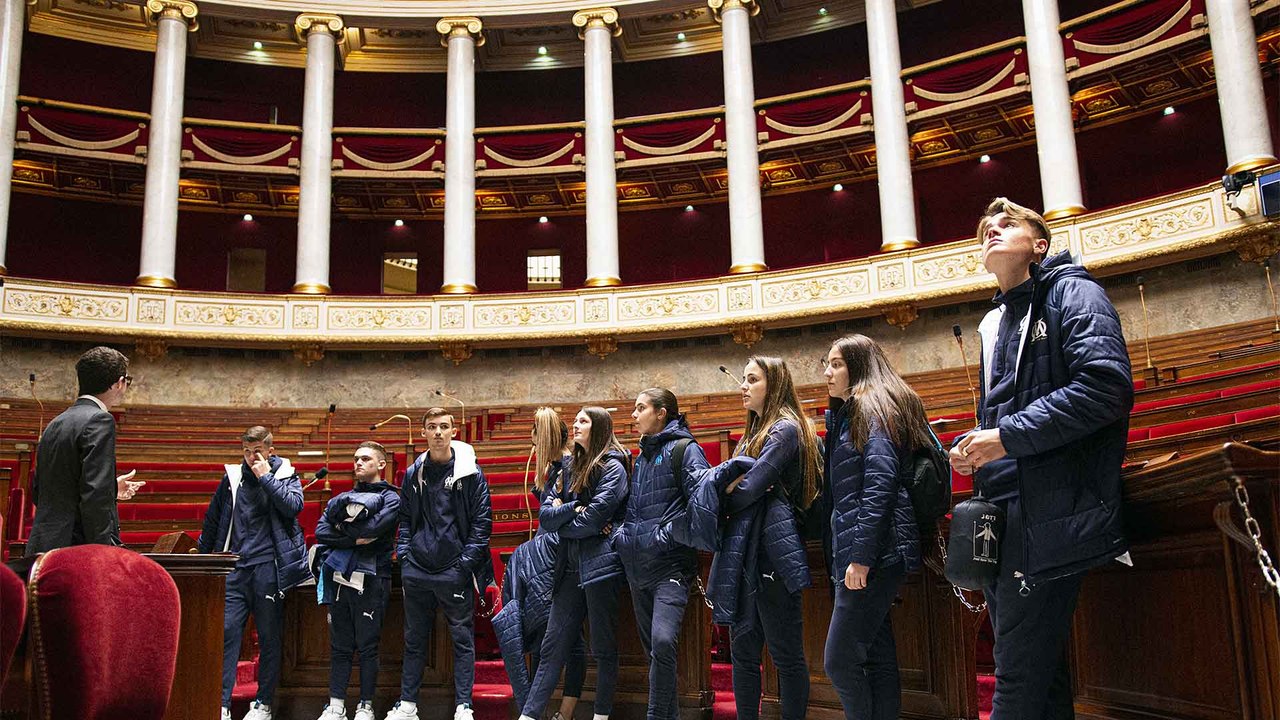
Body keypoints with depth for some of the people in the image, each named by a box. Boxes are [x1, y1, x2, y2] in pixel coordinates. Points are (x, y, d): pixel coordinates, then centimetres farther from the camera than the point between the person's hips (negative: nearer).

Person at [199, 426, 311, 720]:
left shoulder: (286, 475, 5)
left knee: (270, 638, 4)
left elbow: (294, 506, -14)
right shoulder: (232, 477, 11)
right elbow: (213, 519, 18)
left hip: (269, 568, -2)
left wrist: (266, 477, -12)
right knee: (226, 632, -6)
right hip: (235, 567, 2)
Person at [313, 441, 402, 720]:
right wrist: (354, 539, -11)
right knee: (340, 645, 7)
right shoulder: (344, 497, 18)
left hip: (370, 579, -5)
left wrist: (342, 525, -1)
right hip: (339, 577, 5)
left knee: (367, 646, 0)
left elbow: (374, 527, -15)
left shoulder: (390, 497, 4)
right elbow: (321, 531, 3)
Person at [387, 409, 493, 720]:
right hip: (417, 570, 4)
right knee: (414, 639, 12)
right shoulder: (413, 473, 9)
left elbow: (482, 520, -3)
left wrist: (466, 560, -10)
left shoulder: (471, 472, -3)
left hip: (455, 570, -4)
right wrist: (403, 553, 4)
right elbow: (405, 517, 16)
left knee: (463, 639, 2)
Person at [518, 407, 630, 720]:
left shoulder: (612, 467, -3)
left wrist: (561, 525, 1)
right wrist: (573, 509, -8)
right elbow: (545, 515, 9)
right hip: (570, 565, 7)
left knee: (603, 647, 2)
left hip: (600, 562, -7)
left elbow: (593, 518, -14)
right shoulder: (571, 469, 18)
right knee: (552, 646, 4)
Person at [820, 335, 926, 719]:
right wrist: (841, 556, 17)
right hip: (853, 554, 10)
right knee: (877, 658, 10)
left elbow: (879, 486, -18)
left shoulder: (874, 408, -7)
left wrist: (861, 556, -22)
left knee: (840, 660, -9)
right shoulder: (847, 414, 21)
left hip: (874, 554, -10)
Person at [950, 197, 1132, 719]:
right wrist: (972, 447, 8)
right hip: (1004, 514, 9)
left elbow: (1107, 385, -18)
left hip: (1050, 513, -9)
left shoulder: (1071, 293, -2)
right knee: (1038, 675, 13)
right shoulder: (995, 323, 22)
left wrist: (1008, 437, -18)